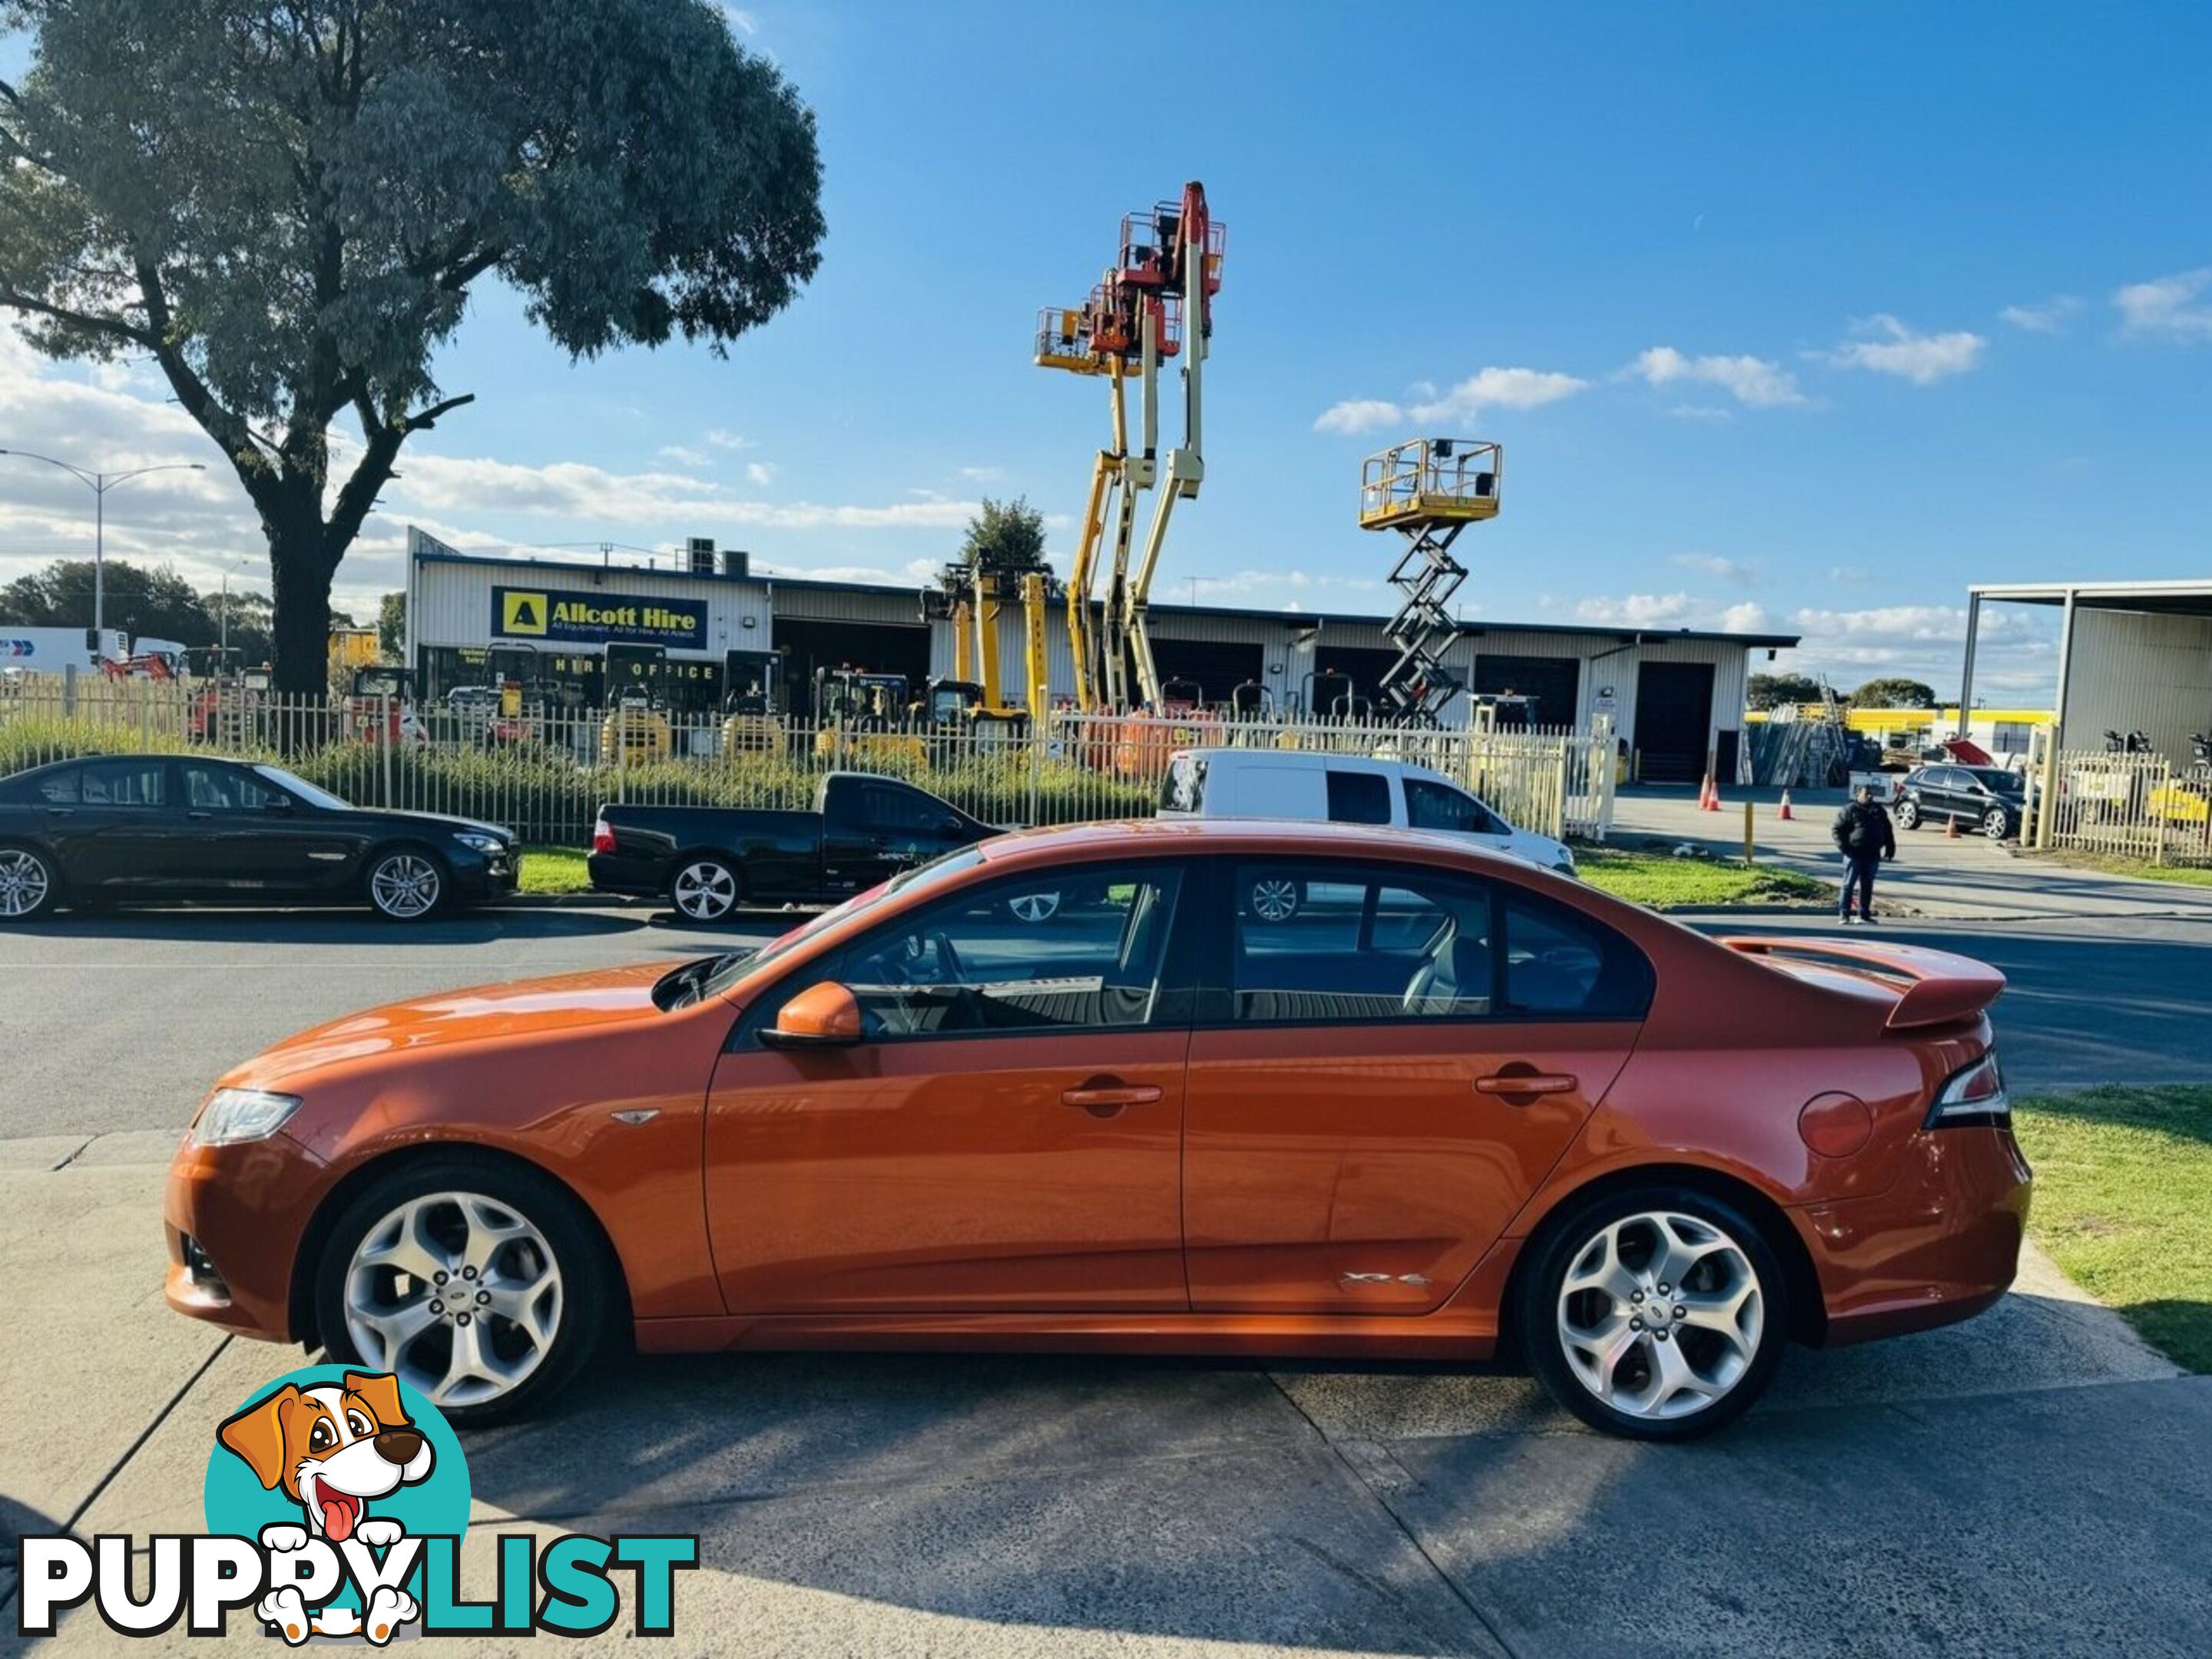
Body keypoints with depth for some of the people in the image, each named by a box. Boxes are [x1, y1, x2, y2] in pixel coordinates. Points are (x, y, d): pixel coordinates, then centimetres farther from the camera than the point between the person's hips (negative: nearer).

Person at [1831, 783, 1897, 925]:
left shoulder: (1879, 810, 14)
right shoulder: (1850, 810, -3)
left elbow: (1887, 831, 23)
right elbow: (1837, 830, -5)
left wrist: (1890, 848, 15)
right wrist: (1843, 847, -15)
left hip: (1872, 856, 5)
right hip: (1854, 855, -5)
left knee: (1867, 885, 9)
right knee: (1849, 884, -3)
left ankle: (1864, 915, 16)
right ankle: (1844, 915, -1)